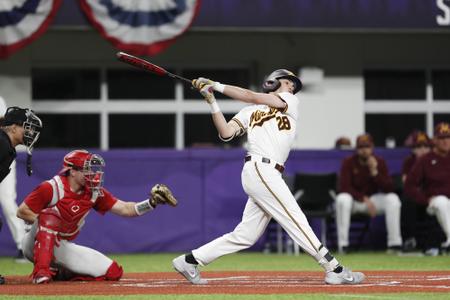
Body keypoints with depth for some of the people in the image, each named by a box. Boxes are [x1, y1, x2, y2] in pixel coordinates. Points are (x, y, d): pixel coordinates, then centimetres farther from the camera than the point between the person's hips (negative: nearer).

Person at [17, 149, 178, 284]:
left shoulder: (94, 193, -2)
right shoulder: (52, 188, -19)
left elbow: (124, 209, -6)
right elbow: (22, 212, -16)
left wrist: (151, 203, -20)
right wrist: (44, 221, -27)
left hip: (64, 247, 6)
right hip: (36, 245, -6)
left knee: (113, 272, -4)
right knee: (51, 216, -38)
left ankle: (57, 272, 8)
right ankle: (41, 271, -39)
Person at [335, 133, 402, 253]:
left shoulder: (380, 162, -3)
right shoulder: (348, 162, -9)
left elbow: (388, 189, -12)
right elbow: (344, 188, -17)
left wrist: (375, 172, -25)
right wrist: (364, 199, -27)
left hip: (374, 198, 2)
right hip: (354, 199, -2)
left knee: (393, 199, -24)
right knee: (342, 199, -35)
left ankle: (395, 243, -23)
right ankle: (342, 244, -33)